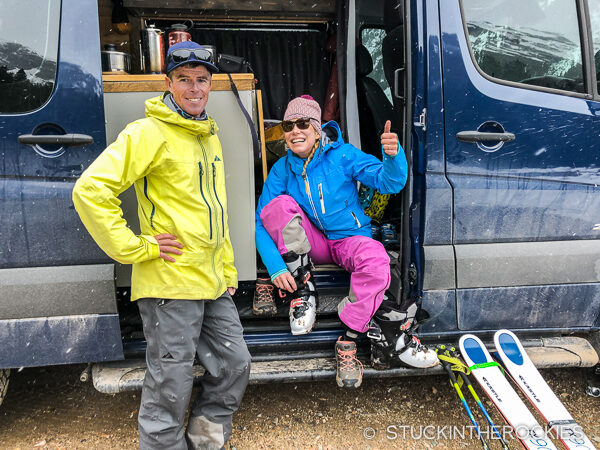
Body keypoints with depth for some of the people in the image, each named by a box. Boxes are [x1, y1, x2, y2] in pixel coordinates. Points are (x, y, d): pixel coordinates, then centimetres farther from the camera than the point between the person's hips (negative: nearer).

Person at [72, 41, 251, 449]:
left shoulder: (211, 135, 15)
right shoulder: (149, 133, -11)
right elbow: (90, 190, -18)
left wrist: (228, 269, 18)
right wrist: (135, 248, -17)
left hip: (213, 283, 8)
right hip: (170, 281, -8)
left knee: (235, 366, 14)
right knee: (171, 386, 3)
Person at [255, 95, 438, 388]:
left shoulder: (342, 155, -9)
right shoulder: (281, 170, -4)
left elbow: (389, 182, -16)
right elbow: (262, 225, -8)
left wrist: (393, 156, -40)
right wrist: (276, 267, -23)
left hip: (349, 238, -1)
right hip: (311, 243, 2)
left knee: (376, 260, -36)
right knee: (278, 205, -24)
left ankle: (348, 342, -24)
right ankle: (303, 290, -17)